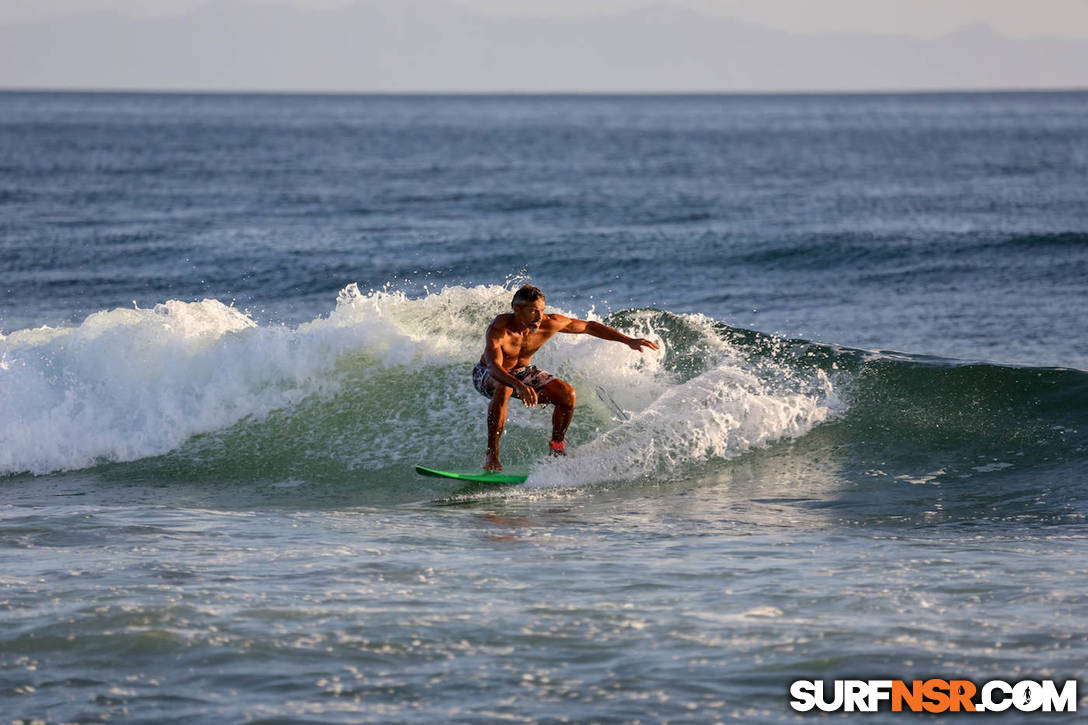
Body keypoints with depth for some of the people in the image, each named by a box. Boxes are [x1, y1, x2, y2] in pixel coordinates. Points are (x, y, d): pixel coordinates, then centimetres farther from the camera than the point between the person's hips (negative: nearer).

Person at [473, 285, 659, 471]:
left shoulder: (549, 323, -23)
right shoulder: (499, 329, -36)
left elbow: (589, 327, -9)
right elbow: (494, 367, -49)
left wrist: (628, 340, -11)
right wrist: (520, 386, -67)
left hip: (522, 372, 5)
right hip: (487, 374, -5)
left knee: (567, 394, -16)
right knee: (504, 389, -40)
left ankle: (557, 447, 6)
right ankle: (492, 456, -31)